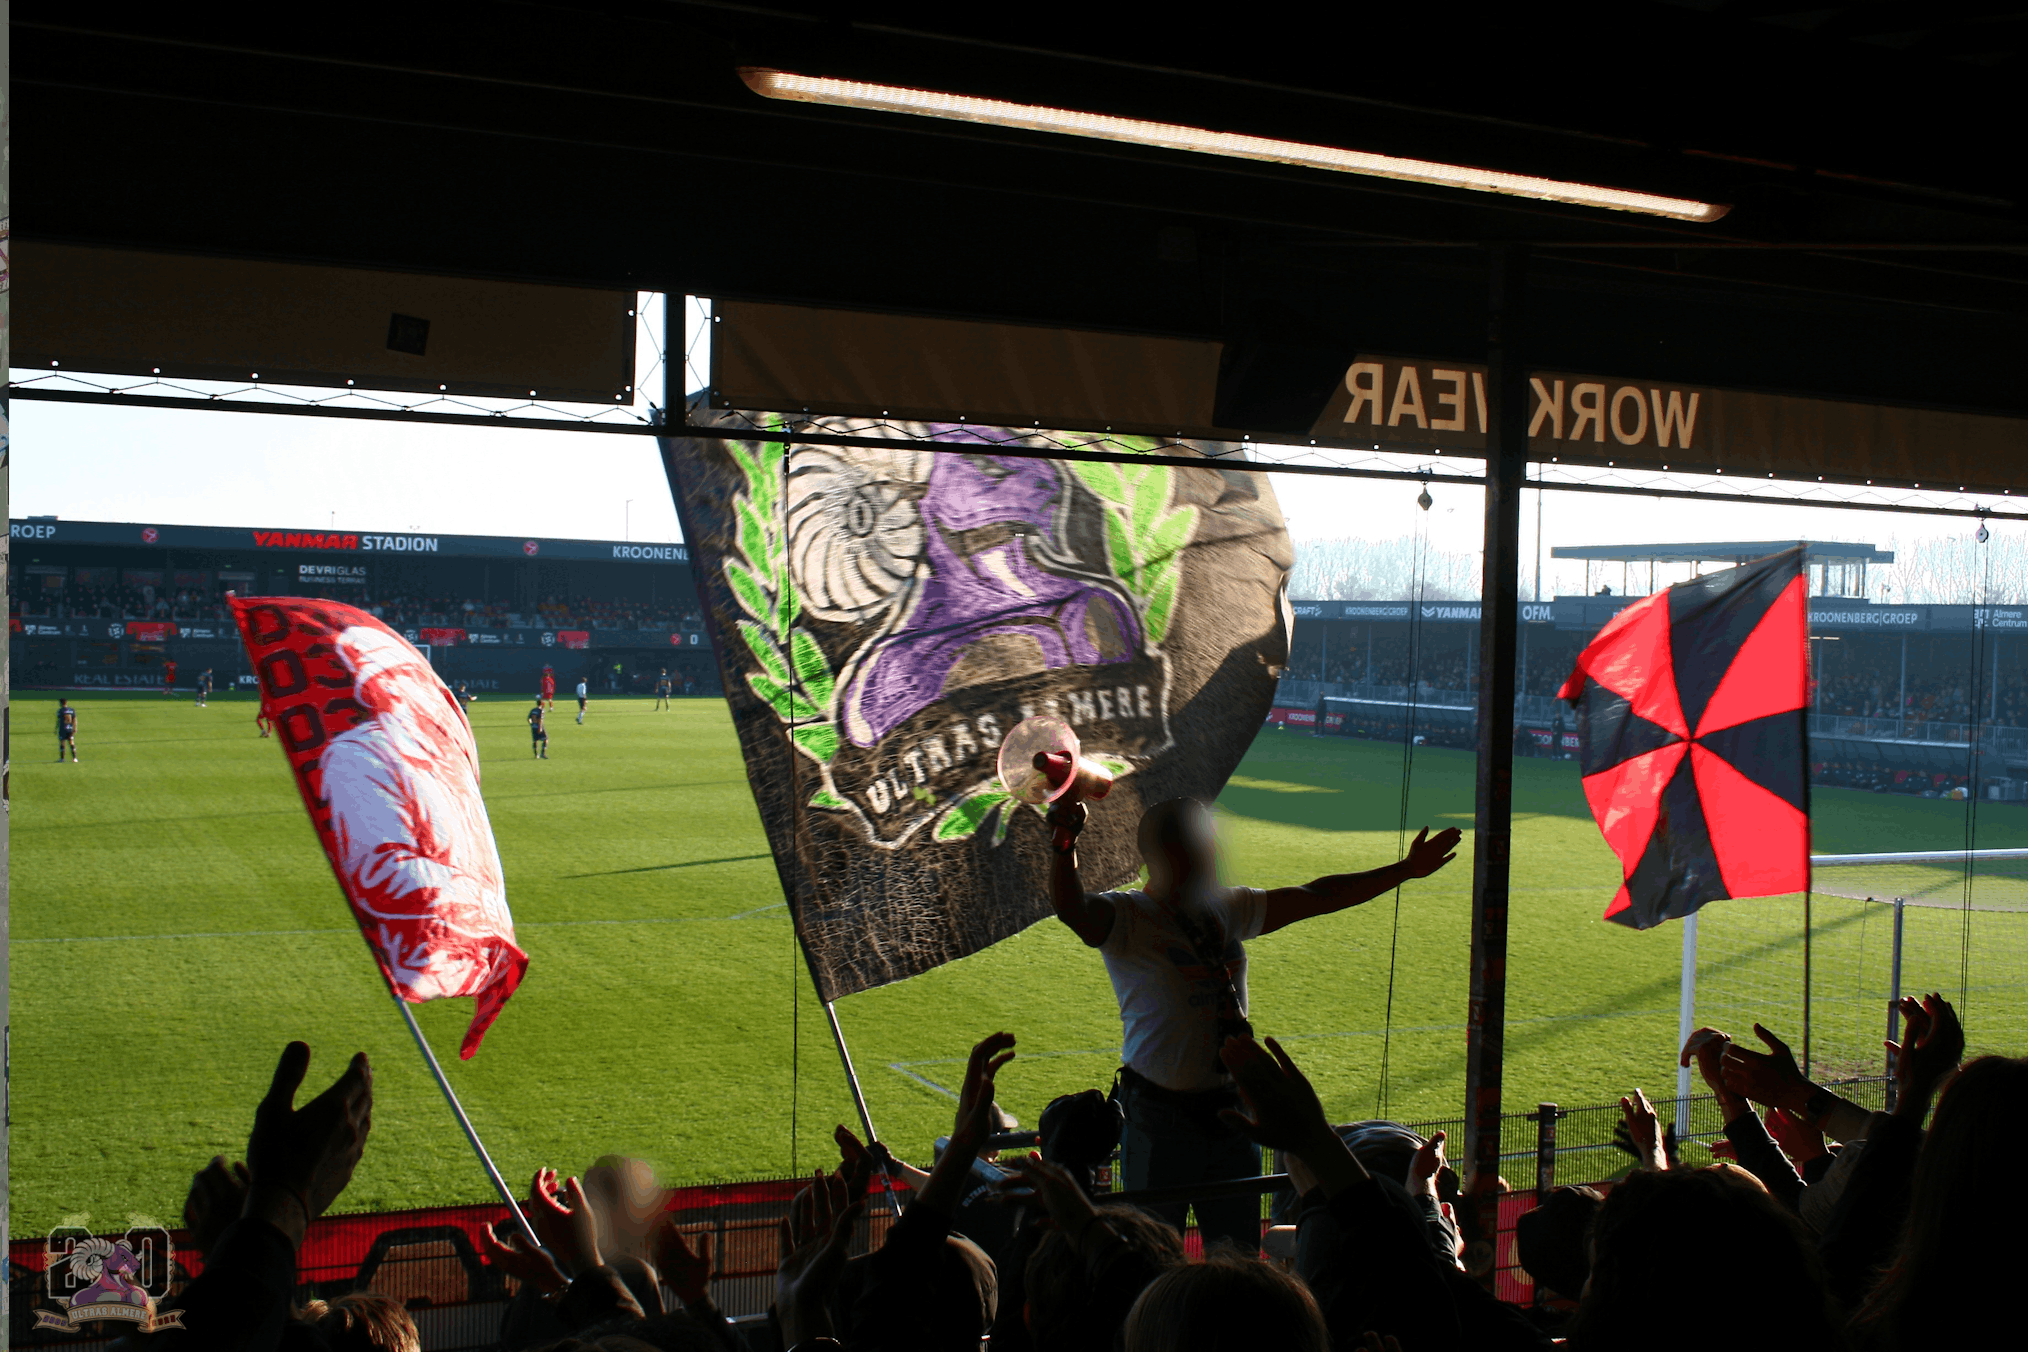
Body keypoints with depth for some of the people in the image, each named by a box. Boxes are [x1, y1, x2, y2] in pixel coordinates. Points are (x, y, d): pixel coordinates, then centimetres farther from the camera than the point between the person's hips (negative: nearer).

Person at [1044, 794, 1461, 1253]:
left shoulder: (1229, 909, 10)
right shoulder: (1126, 918, -10)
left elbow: (1317, 897, 19)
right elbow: (1072, 910, -32)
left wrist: (1405, 870, 21)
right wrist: (1065, 845, -52)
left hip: (1232, 1110, 6)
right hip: (1160, 1117, -6)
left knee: (1239, 1257, 14)